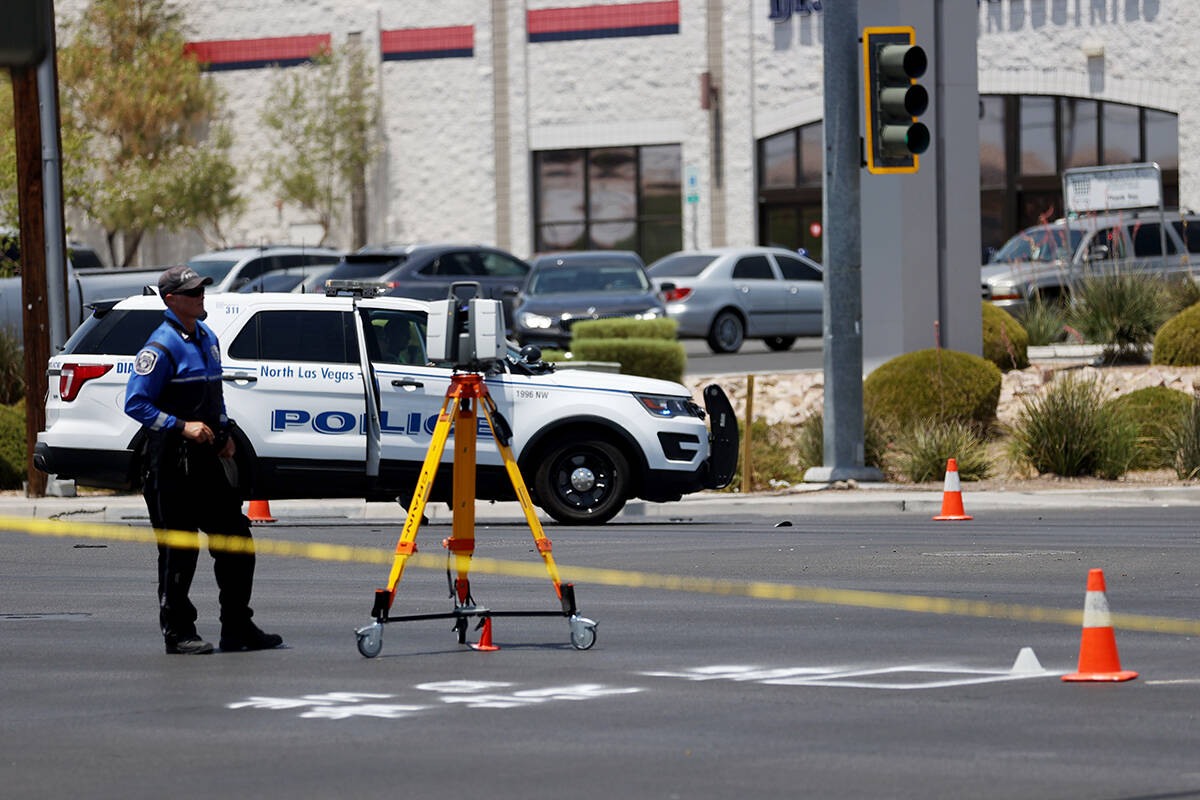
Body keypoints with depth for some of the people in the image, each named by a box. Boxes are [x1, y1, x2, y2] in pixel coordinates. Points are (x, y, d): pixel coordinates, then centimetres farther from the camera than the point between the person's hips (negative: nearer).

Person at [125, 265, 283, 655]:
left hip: (207, 459, 8)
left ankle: (238, 629, 15)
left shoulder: (207, 338, 15)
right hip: (172, 460, -8)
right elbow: (136, 403, -15)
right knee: (179, 550, -3)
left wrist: (224, 432, 13)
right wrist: (182, 426, -22)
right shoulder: (161, 348, -12)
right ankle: (178, 633, 5)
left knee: (235, 539, 8)